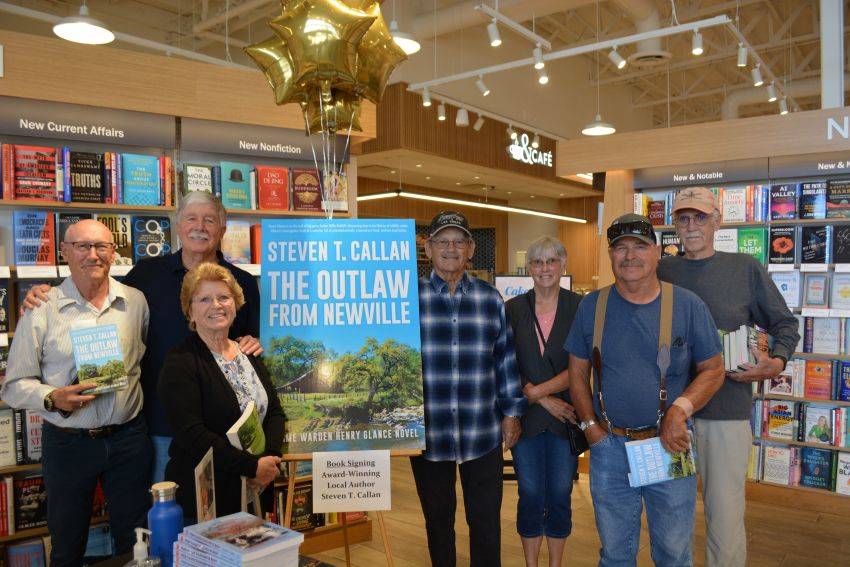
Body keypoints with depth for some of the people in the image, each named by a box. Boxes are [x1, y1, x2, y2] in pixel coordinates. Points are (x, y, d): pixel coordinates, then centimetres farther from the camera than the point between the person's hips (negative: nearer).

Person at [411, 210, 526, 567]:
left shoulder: (490, 299, 4)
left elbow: (506, 358, 8)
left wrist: (512, 411, 6)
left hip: (483, 435, 1)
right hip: (427, 434, -1)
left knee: (486, 521, 12)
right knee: (438, 521, 16)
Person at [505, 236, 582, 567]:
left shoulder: (579, 307, -2)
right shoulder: (513, 309, 1)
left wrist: (538, 390, -14)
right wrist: (544, 401, -11)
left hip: (566, 417, 0)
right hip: (525, 415, 1)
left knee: (560, 496, 10)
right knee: (530, 496, 9)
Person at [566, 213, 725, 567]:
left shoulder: (688, 306, -5)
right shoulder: (591, 307, 0)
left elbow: (713, 370, -1)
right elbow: (578, 372, 6)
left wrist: (681, 409, -17)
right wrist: (590, 425, -2)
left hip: (669, 445, -1)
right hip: (609, 446, 2)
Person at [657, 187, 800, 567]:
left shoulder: (745, 268, 2)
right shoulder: (662, 270, 5)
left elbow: (785, 323, 9)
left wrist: (777, 362, -8)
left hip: (727, 406, -2)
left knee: (726, 513, 1)